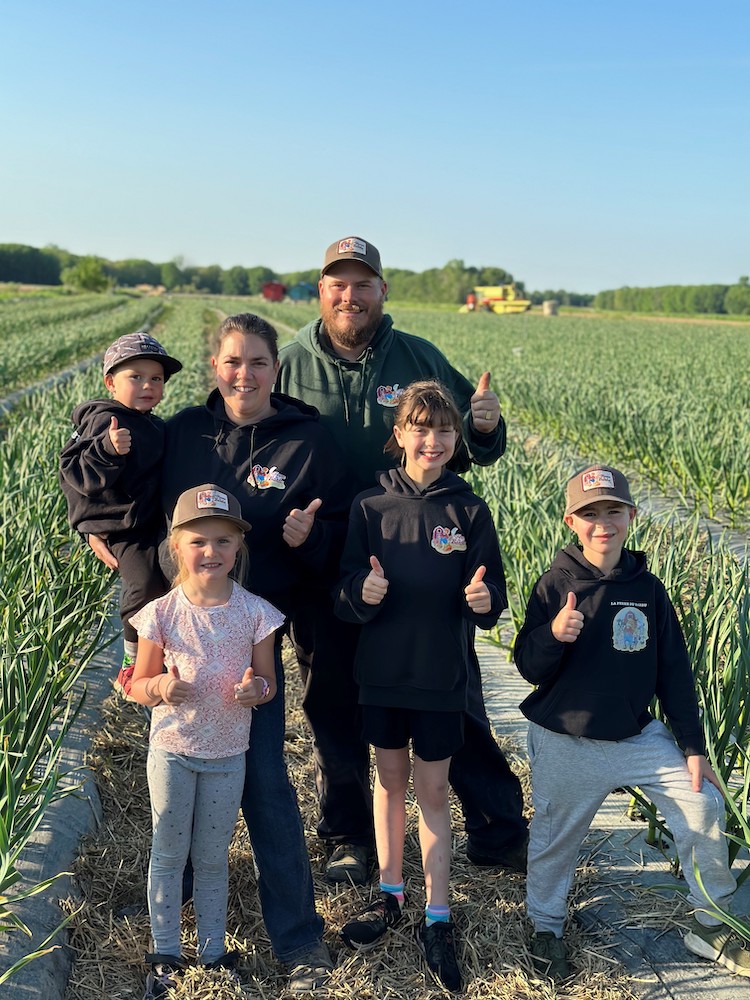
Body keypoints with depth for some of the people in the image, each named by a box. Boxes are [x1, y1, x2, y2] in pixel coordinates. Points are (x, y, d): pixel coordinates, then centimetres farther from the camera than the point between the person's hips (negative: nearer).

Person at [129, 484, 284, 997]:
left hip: (228, 755, 1)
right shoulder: (162, 613, -11)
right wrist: (160, 687, -24)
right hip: (171, 749, 0)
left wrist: (257, 689, -22)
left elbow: (268, 681, 0)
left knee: (213, 857, 14)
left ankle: (213, 951, 31)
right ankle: (166, 955, 28)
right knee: (168, 854, 11)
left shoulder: (254, 612, -9)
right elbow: (138, 685, -2)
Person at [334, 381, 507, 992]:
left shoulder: (469, 511, -6)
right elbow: (346, 595, -4)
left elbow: (493, 591, -5)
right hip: (382, 668, 2)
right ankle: (390, 894, 33)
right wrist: (362, 592, -25)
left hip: (442, 674, -1)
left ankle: (438, 919, 18)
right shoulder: (371, 506, -4)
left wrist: (485, 600, -27)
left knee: (433, 790, 7)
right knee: (390, 780, 16)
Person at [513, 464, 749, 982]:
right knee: (555, 837, 9)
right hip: (566, 744, -2)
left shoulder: (648, 589, -3)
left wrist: (693, 746, 2)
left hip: (639, 736, 3)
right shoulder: (555, 585, -11)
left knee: (704, 806, -2)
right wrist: (553, 635, -32)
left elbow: (674, 673, 3)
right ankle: (547, 928, 36)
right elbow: (530, 669, -11)